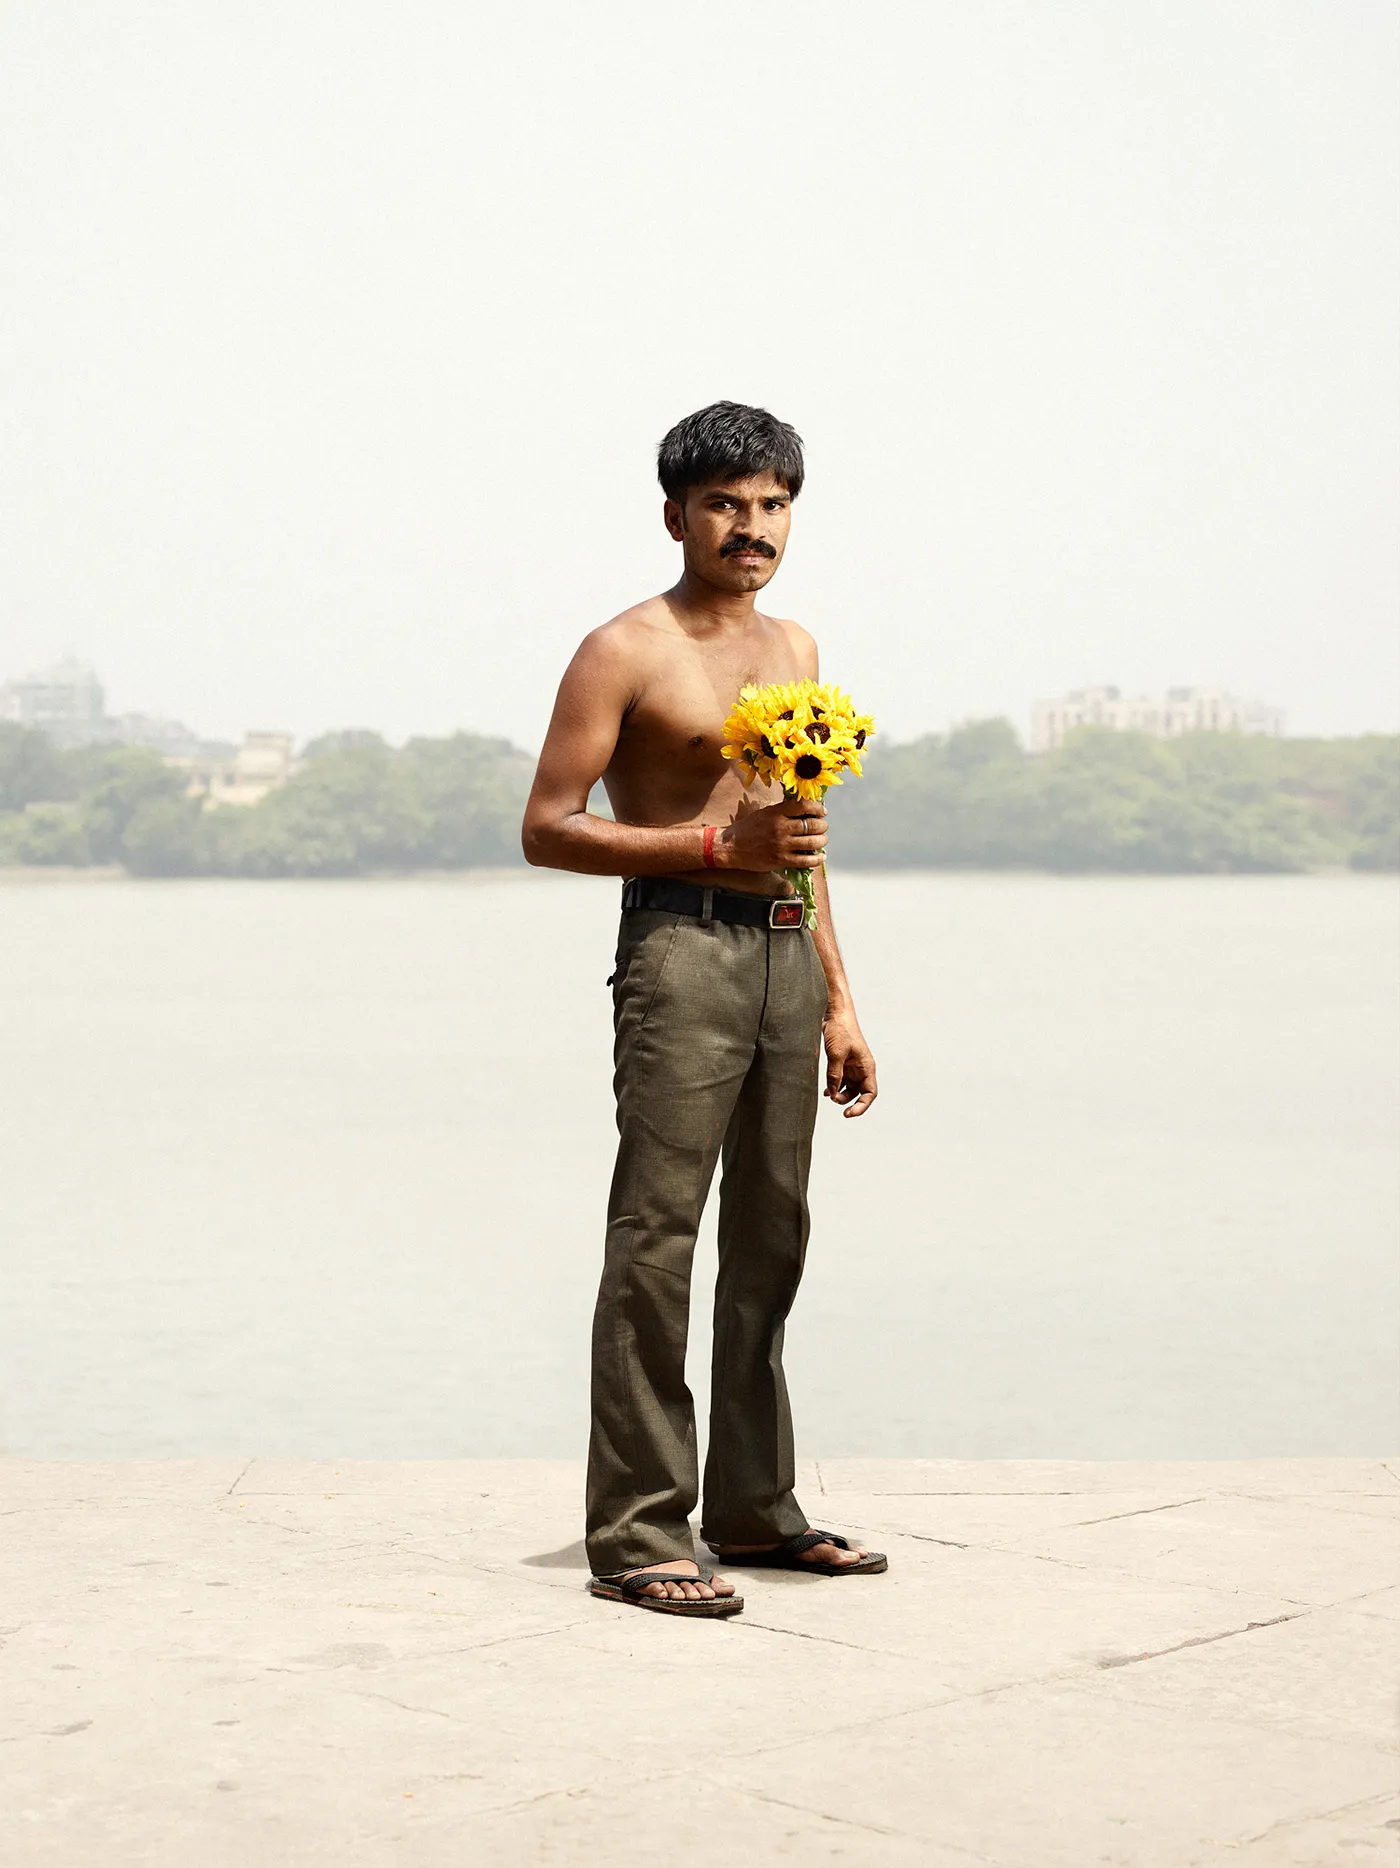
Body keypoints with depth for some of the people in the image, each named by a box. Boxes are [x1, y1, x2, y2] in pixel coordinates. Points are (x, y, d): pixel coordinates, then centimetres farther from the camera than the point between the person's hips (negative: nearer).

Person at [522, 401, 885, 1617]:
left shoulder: (796, 651, 18)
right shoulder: (625, 653, -3)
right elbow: (548, 829, -9)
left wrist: (838, 1002, 19)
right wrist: (719, 847, -16)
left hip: (785, 956, 7)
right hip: (680, 942, -7)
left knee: (770, 1240, 11)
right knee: (656, 1239, -9)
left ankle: (753, 1508, 21)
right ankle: (636, 1535, -6)